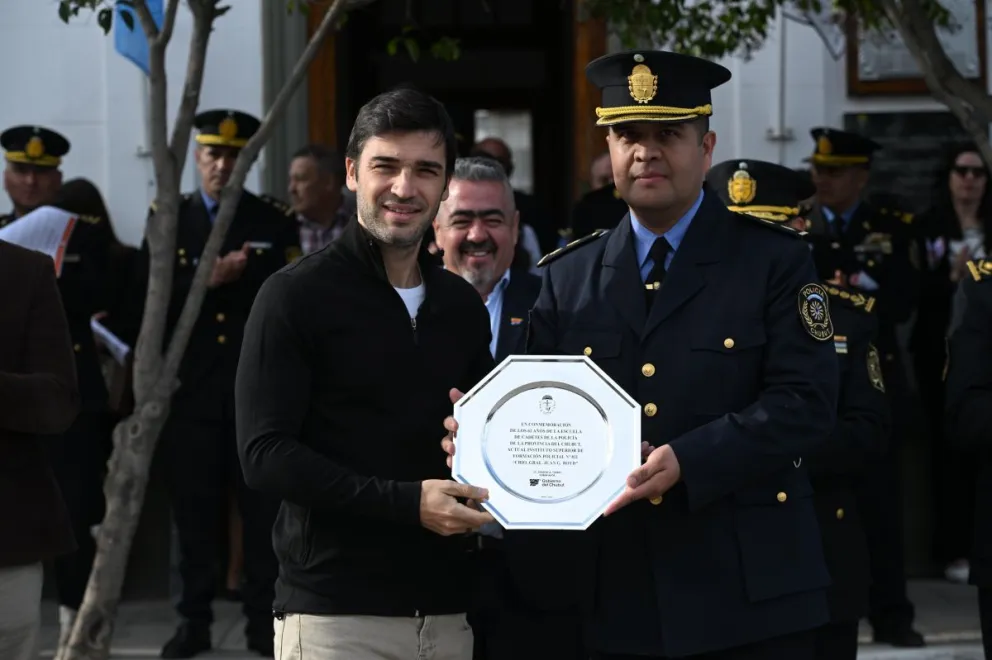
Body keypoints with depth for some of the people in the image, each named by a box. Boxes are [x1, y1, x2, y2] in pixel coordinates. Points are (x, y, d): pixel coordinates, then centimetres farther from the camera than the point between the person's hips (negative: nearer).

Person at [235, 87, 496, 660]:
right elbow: (265, 455, -11)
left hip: (448, 606, 5)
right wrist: (406, 502, -18)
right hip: (335, 612, -5)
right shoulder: (297, 295, -4)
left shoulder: (464, 306, 13)